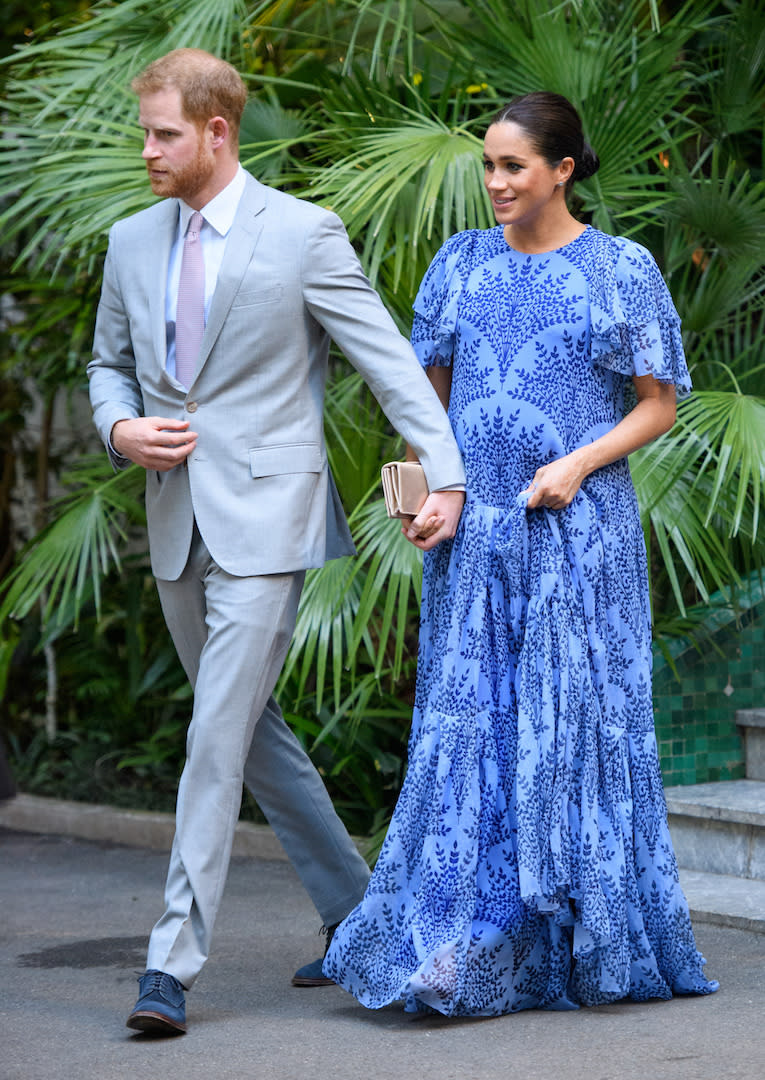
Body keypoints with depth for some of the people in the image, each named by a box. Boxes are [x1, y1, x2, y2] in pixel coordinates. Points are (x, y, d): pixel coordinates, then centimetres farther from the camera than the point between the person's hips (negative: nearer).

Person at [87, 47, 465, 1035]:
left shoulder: (303, 234, -6)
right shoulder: (132, 242, 10)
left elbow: (390, 360, -6)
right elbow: (108, 364, 21)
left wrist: (444, 474, -14)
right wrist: (120, 428, -1)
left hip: (264, 519, -7)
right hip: (176, 522, 7)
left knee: (217, 738, -11)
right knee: (251, 731, 14)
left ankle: (173, 962, -8)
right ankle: (356, 915, 29)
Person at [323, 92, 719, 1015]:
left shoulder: (621, 269, 0)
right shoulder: (461, 264, 10)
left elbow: (659, 403, 1)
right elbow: (429, 391, 14)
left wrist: (578, 463, -13)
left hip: (578, 531, -3)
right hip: (475, 528, 3)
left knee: (573, 722, 0)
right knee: (470, 725, -1)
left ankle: (592, 945, 12)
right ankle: (461, 954, 0)